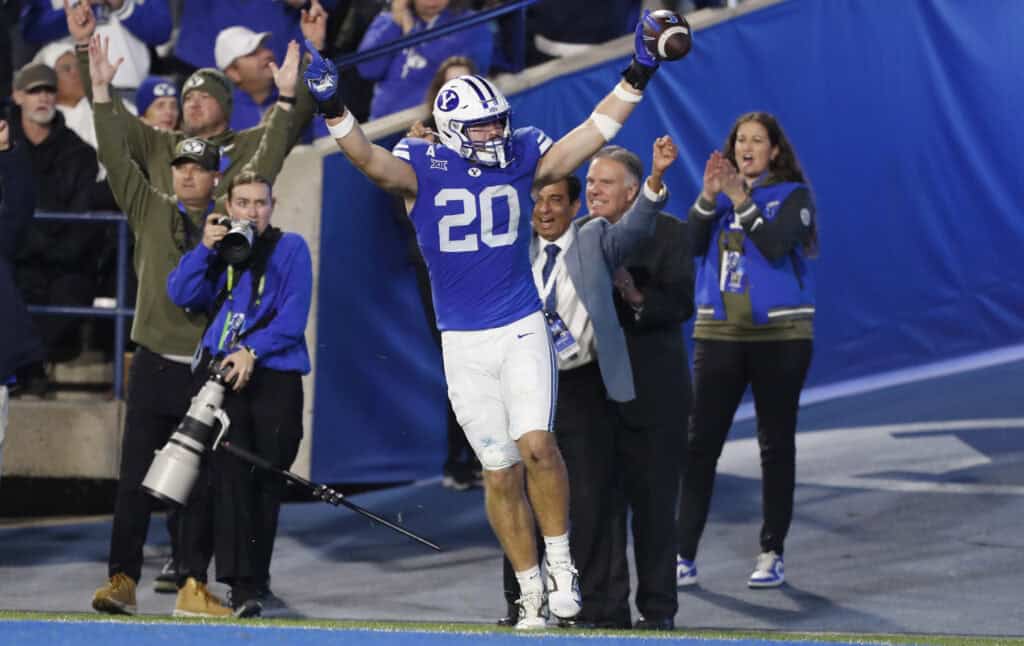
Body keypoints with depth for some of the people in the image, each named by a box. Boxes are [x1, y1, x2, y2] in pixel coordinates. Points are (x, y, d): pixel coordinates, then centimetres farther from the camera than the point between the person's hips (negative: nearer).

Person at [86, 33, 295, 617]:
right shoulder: (150, 210, 7)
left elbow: (265, 163, 3)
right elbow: (116, 156, 1)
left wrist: (286, 99, -4)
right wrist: (103, 91, -8)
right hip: (155, 365, 0)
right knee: (138, 478, -3)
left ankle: (192, 586, 9)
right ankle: (122, 579, -4)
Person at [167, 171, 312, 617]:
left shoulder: (290, 249, 6)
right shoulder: (218, 250, 15)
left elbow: (293, 316, -4)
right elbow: (182, 295, 3)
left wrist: (252, 351, -14)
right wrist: (206, 249, -8)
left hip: (274, 376, -1)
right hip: (220, 373, 1)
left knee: (266, 481, 4)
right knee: (229, 473, -13)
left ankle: (256, 577, 17)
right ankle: (241, 583, -16)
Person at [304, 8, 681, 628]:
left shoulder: (523, 158, 1)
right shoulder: (422, 168, -4)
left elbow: (593, 134, -1)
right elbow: (370, 160, -21)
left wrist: (636, 78, -10)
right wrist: (335, 110, -38)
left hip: (523, 328, 0)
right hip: (464, 343, 0)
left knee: (536, 443, -20)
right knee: (500, 472, 5)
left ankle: (561, 563, -3)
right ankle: (532, 593, 14)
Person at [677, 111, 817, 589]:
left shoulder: (793, 196, 0)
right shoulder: (720, 190, 10)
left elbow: (776, 246, -17)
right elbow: (691, 244, -4)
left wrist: (742, 200, -21)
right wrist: (708, 197, -17)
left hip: (780, 334, -3)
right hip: (718, 332, 3)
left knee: (776, 443, 2)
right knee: (699, 443, -4)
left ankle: (772, 554, 9)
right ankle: (683, 554, -4)